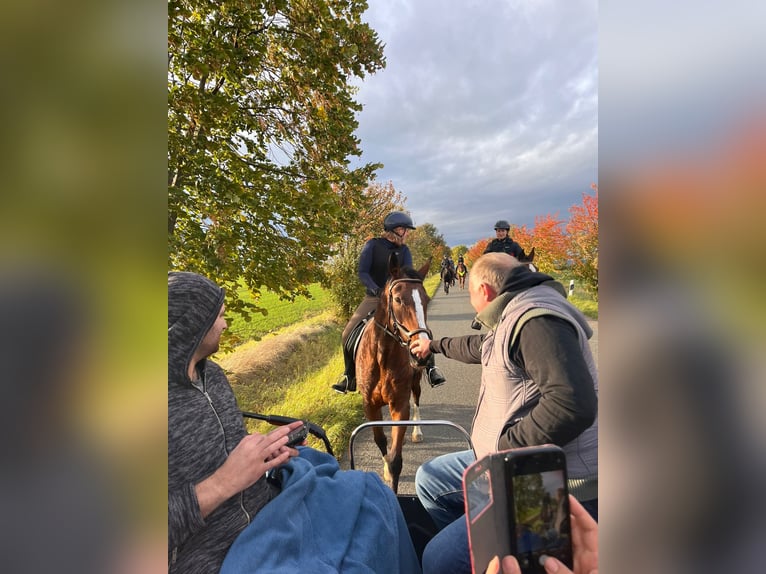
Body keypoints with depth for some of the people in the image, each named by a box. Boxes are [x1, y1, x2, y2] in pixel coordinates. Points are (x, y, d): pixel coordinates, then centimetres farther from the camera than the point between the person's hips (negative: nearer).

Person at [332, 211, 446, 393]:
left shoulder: (404, 250, 1)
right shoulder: (373, 245, -7)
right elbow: (362, 272, -15)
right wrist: (376, 289, -33)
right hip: (374, 297, -1)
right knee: (348, 334, -10)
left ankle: (430, 368, 3)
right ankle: (350, 376, 10)